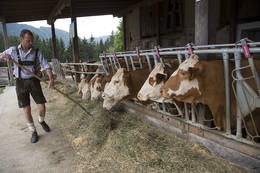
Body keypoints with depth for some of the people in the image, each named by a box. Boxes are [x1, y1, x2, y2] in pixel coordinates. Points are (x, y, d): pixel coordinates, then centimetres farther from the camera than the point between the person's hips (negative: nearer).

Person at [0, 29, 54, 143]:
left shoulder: (37, 52, -3)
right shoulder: (13, 50, 0)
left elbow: (46, 66, -10)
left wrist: (51, 79, -27)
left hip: (34, 82, 0)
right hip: (21, 83, 0)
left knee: (42, 107, -2)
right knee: (26, 110, 0)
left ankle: (41, 121, 33)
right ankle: (33, 132, 19)